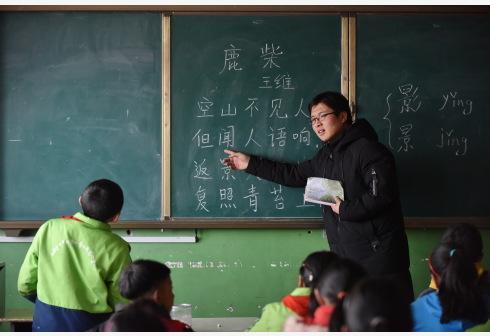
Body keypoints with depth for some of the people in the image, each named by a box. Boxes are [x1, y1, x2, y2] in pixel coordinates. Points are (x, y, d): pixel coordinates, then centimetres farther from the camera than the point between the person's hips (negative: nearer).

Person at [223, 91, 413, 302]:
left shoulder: (368, 150, -10)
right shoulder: (326, 156, 17)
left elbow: (382, 194, -19)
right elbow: (295, 175, 25)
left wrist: (346, 209, -14)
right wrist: (251, 164, 25)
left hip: (377, 252, -8)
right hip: (345, 254, 8)